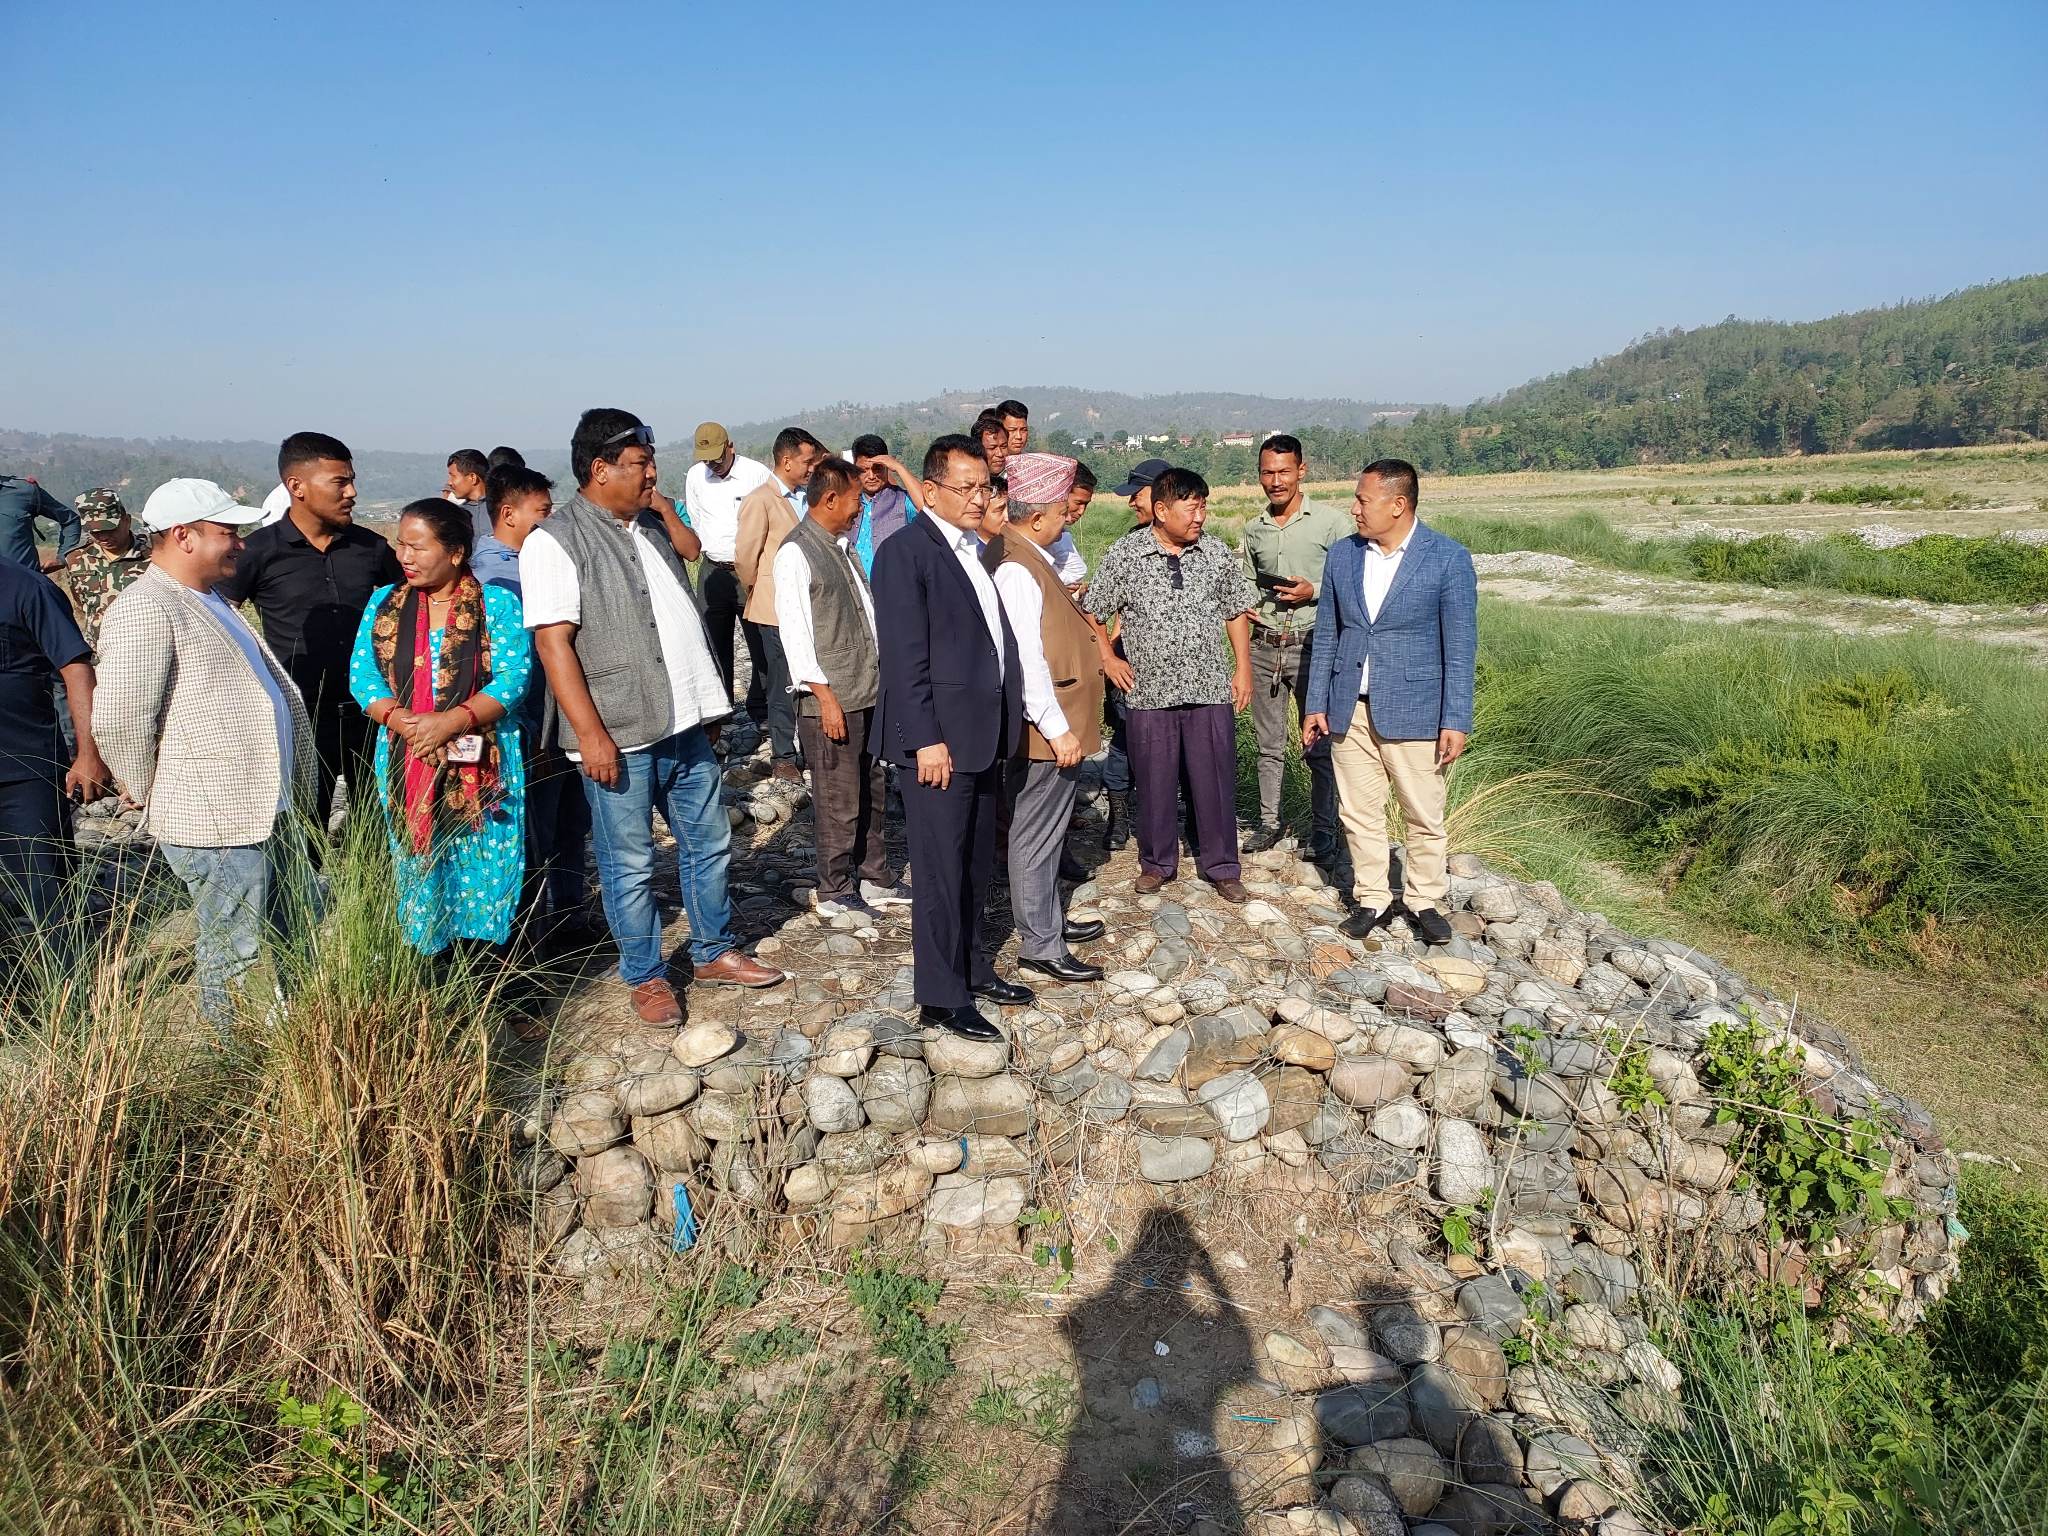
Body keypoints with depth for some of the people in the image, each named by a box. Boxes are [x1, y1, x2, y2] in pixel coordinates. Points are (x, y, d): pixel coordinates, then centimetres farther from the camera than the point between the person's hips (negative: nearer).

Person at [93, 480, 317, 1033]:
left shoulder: (211, 600, 16)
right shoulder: (145, 613, -17)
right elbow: (118, 722, -22)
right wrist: (157, 798, -8)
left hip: (268, 810, 10)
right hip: (215, 821, -10)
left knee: (299, 932, 19)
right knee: (236, 958, 2)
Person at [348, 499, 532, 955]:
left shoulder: (497, 603, -1)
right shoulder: (383, 603, 11)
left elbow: (513, 678, -9)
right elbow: (363, 674, 4)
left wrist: (450, 721, -20)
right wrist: (402, 721, -15)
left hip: (483, 767, -3)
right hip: (406, 767, 3)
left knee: (484, 876, -2)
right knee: (418, 877, 7)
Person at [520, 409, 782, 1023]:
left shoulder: (651, 528, 14)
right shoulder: (554, 541, -11)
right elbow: (553, 642, -16)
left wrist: (708, 700, 19)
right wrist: (591, 734, -21)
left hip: (685, 724, 8)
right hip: (619, 736, -7)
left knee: (709, 843, 15)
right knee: (630, 864, 5)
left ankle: (715, 951, 31)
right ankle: (646, 976, 21)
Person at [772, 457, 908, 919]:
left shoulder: (843, 545, 13)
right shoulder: (795, 553, -13)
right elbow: (794, 630, -15)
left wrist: (883, 670, 16)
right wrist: (824, 695, -17)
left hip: (870, 691, 8)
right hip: (832, 699, -8)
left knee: (873, 793, 16)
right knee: (839, 802, 2)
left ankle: (874, 879, 29)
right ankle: (835, 894, 16)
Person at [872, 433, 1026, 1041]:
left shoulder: (978, 549, 13)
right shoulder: (905, 553, -12)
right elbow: (905, 656, -16)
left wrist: (1005, 726, 11)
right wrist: (927, 740, -19)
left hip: (986, 735, 8)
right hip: (940, 739, -8)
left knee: (977, 867, 18)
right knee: (942, 872, 1)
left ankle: (970, 967, 33)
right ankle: (941, 998, 13)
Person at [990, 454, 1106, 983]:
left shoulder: (1033, 558, 10)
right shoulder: (1016, 570, -22)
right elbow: (1025, 660, -26)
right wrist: (1057, 728, -24)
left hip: (1060, 725, 10)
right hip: (1048, 730, -10)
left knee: (1049, 829, 21)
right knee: (1036, 836, 1)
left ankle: (1050, 918, 37)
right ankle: (1040, 948, 11)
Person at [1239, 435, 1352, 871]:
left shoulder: (1331, 521, -4)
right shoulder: (1253, 531, 11)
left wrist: (1314, 591, -18)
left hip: (1313, 646, -4)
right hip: (1264, 647, 5)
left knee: (1321, 747, -1)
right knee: (1269, 745, 12)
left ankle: (1323, 838, 7)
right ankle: (1269, 823, 26)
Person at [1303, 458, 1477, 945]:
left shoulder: (1448, 558, -7)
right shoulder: (1342, 554, 5)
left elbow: (1460, 646, -7)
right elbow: (1326, 634, 10)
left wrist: (1456, 722, -10)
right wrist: (1316, 704, 7)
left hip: (1414, 712, -3)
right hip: (1349, 710, 4)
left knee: (1425, 817, 6)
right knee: (1360, 813, 11)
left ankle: (1424, 900, 25)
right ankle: (1371, 898, 26)